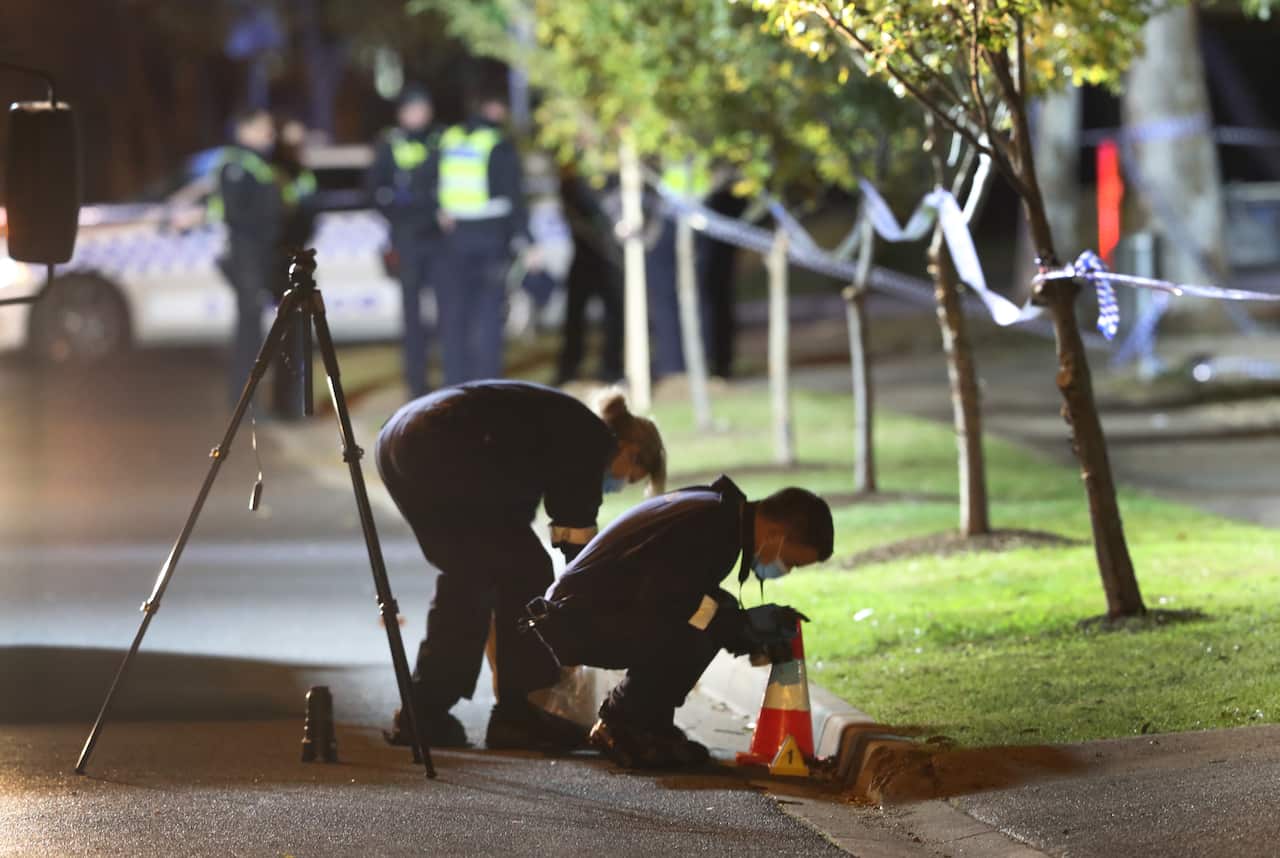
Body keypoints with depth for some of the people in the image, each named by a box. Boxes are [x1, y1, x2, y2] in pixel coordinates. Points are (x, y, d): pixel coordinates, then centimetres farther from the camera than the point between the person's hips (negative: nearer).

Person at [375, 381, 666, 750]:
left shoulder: (560, 424, 30)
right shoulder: (592, 442, 5)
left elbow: (512, 515, 34)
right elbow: (578, 538, 1)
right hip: (445, 450, -10)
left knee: (469, 574, 19)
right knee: (525, 569, 1)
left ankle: (422, 714, 17)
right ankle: (517, 713, 4)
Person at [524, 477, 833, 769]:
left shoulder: (716, 511, 12)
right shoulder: (710, 526, -20)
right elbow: (660, 603, -26)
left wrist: (757, 637, 8)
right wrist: (745, 623, -18)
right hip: (579, 620, -10)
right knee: (692, 637, -26)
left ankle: (649, 723, 10)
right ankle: (620, 727, -8)